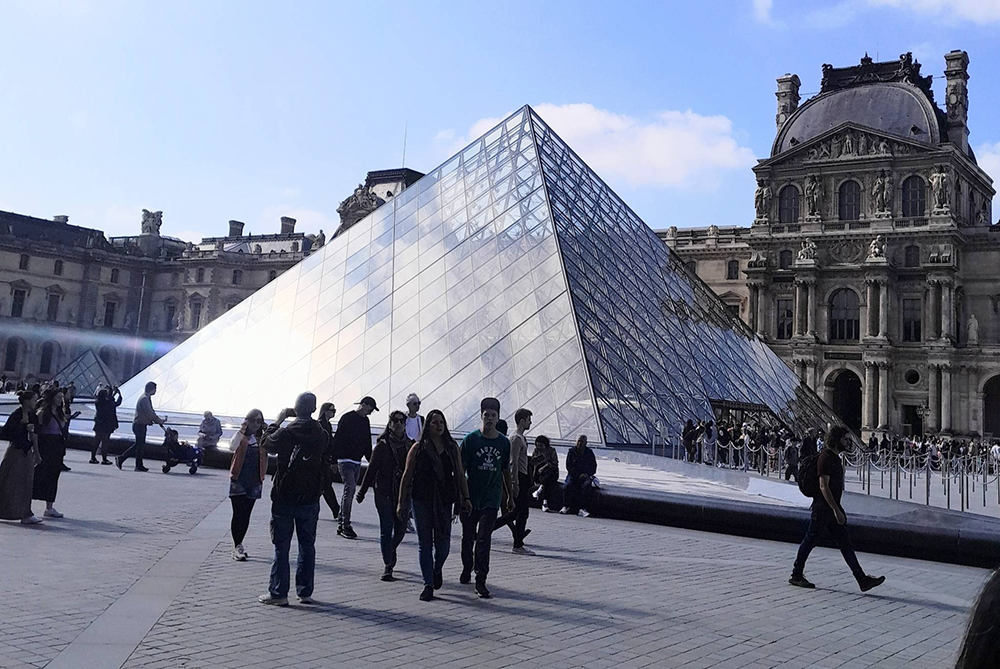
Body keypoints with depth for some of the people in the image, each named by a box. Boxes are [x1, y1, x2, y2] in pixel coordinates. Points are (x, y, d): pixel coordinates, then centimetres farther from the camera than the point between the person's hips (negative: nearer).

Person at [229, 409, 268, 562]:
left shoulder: (262, 439, 7)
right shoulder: (241, 436, -3)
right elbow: (232, 447, -21)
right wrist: (242, 429, -26)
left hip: (254, 481, 4)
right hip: (239, 480, -4)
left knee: (246, 515, 9)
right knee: (238, 514, -5)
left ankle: (238, 545, 20)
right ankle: (237, 547, -1)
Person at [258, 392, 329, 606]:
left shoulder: (285, 432, -14)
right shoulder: (321, 435, -5)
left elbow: (267, 444, 3)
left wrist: (278, 420, 10)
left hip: (284, 498, -3)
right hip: (310, 499, 3)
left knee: (281, 546, 5)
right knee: (307, 545, 11)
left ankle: (278, 592, 7)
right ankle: (305, 591, 15)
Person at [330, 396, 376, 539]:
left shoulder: (365, 421, 14)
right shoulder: (347, 418, -9)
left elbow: (367, 443, 22)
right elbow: (337, 439, -11)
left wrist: (371, 461, 18)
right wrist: (334, 460, -15)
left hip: (357, 462, 8)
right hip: (345, 461, -8)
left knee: (350, 492, 10)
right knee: (350, 489, -15)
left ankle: (342, 526, 17)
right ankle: (345, 526, -12)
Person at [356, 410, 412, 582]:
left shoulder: (410, 445, 5)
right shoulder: (382, 445, -3)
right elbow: (372, 469, -1)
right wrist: (362, 492, -1)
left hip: (403, 493, 3)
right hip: (384, 493, -3)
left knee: (401, 528, 8)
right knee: (386, 529, -2)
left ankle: (390, 550, 39)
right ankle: (388, 565, 6)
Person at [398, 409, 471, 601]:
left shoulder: (452, 447, 8)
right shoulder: (418, 448, 1)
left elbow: (460, 474, 10)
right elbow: (407, 476, 1)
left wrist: (465, 498, 4)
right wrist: (401, 502, -1)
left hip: (444, 499, 2)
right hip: (422, 499, -1)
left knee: (443, 542, 0)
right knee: (425, 543, 1)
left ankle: (437, 569, 31)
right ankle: (428, 584, 10)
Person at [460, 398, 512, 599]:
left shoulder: (504, 443, 5)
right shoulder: (471, 439, -3)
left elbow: (506, 470, 16)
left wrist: (509, 497, 20)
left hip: (491, 499, 0)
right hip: (471, 497, 0)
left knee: (484, 539, -8)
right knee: (468, 537, 13)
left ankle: (480, 581, -7)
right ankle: (467, 569, 37)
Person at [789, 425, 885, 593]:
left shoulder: (835, 457, 14)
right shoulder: (825, 458, -16)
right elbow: (824, 486, -22)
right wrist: (836, 510, -24)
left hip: (833, 507, 9)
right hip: (823, 508, -9)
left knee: (845, 542, 5)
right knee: (810, 540, 1)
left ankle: (862, 579, 4)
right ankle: (796, 575, 14)